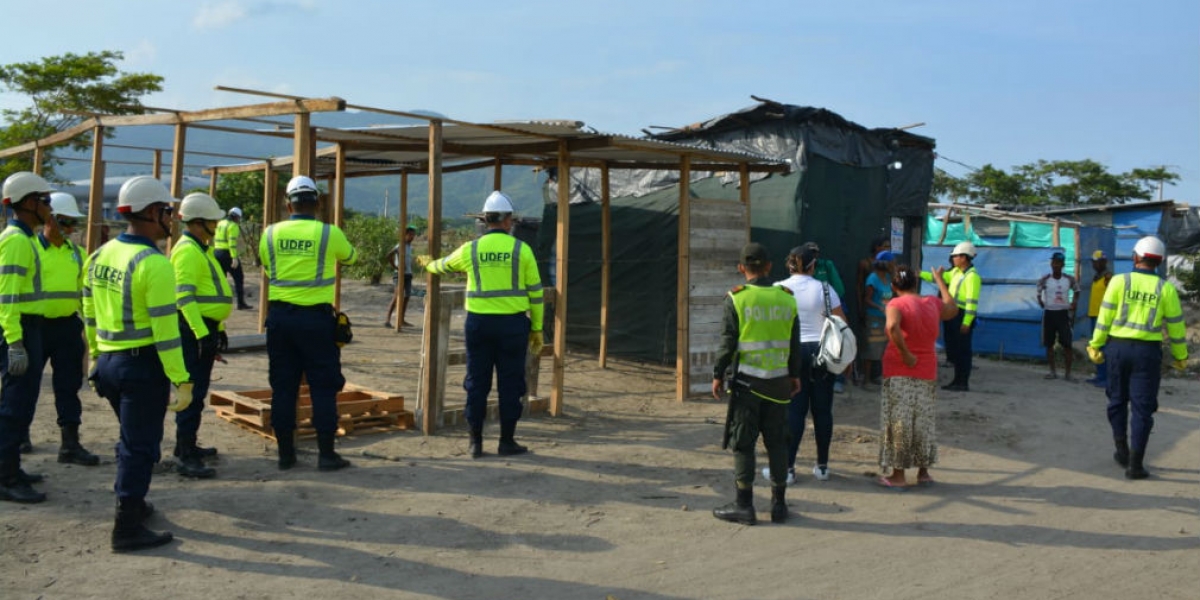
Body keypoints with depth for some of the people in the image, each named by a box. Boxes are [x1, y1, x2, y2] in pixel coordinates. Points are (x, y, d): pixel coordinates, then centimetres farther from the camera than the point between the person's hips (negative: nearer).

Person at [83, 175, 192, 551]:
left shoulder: (100, 256, 7)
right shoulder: (153, 263, -18)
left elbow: (89, 315, 13)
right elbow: (165, 329, -20)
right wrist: (182, 380, -17)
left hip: (108, 362, 8)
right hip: (143, 366, -8)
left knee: (132, 439, 24)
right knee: (141, 446, 1)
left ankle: (132, 503, 36)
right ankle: (128, 528, 6)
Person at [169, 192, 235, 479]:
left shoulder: (202, 249, 19)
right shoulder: (187, 251, -15)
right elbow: (184, 296, -23)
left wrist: (219, 329, 24)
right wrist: (201, 333, -27)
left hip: (206, 328, 11)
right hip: (194, 329, -11)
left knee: (198, 390, 18)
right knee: (193, 392, -10)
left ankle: (187, 445, 29)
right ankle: (186, 458, -9)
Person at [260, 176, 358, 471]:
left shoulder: (270, 234, 2)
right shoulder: (330, 233, -6)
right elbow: (350, 257, 14)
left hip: (280, 316, 3)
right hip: (316, 317, -3)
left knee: (283, 386, 9)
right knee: (323, 386, 4)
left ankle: (285, 452, 14)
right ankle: (326, 454, 5)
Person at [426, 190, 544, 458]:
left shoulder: (470, 250, 2)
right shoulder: (522, 250, -2)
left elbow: (442, 265, 23)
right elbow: (535, 293, 0)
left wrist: (429, 265, 46)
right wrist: (537, 329, 8)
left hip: (479, 323, 2)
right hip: (513, 324, -2)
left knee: (477, 383, 8)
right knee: (510, 384, 6)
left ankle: (476, 443, 11)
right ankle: (507, 441, 11)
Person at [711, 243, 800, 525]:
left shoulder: (737, 298, -8)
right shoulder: (787, 298, 5)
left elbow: (727, 342, -9)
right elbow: (794, 343, 10)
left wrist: (718, 374, 1)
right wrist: (794, 374, 21)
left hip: (747, 380, -4)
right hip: (779, 381, 4)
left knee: (743, 444, 3)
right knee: (777, 443, 11)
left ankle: (744, 505, 6)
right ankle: (779, 504, 17)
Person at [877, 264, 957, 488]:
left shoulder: (896, 304, -11)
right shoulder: (933, 304, 4)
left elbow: (892, 327, -32)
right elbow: (953, 310, 26)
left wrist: (905, 353, -22)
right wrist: (940, 281, 33)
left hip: (899, 372, -4)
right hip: (927, 373, 5)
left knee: (899, 423, 2)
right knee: (924, 423, 16)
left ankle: (898, 475, 6)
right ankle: (924, 472, 24)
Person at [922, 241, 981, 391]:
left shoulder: (972, 276, -16)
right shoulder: (956, 272, 13)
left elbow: (972, 301, -20)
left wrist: (966, 322, -23)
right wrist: (921, 274, 23)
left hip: (963, 316, -9)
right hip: (952, 314, 9)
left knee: (963, 350, -4)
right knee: (953, 348, 15)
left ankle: (964, 383, 2)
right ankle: (957, 380, 24)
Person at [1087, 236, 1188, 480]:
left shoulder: (1119, 281, -4)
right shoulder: (1166, 288, -3)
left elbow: (1105, 317, -5)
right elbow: (1175, 325, 2)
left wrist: (1095, 346, 3)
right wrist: (1180, 356, 14)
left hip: (1118, 347, 1)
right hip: (1148, 351, -1)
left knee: (1118, 400, 19)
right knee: (1142, 408, 2)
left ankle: (1122, 451, 25)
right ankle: (1135, 464, 0)